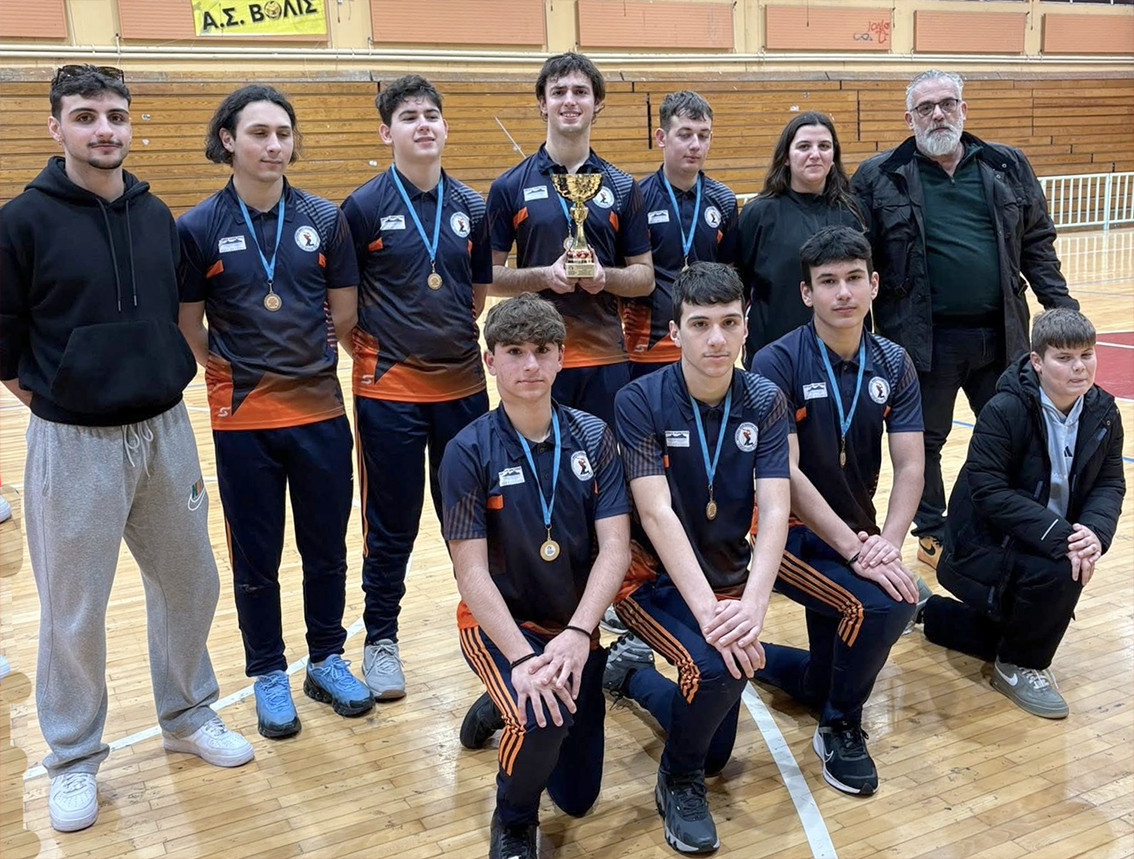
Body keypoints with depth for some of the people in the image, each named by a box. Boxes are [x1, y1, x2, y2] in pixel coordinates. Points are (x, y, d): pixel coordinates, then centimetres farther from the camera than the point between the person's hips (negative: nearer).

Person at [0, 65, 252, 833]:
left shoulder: (157, 215, 4)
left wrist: (164, 386, 8)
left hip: (166, 431, 4)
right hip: (74, 444, -4)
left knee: (189, 582, 14)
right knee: (73, 611, 7)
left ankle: (188, 714, 37)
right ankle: (74, 758, 28)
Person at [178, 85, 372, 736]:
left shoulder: (326, 219, 0)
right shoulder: (198, 228, -5)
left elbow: (345, 317, 4)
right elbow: (190, 331, -1)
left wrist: (302, 360, 4)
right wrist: (240, 372, 0)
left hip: (321, 412, 2)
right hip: (243, 419, -1)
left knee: (327, 549, 12)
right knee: (255, 558, 11)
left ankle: (327, 659, 32)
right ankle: (269, 676, 28)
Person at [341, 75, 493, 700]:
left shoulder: (471, 207, 5)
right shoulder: (364, 207, -6)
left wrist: (451, 337, 7)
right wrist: (373, 354, -3)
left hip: (462, 384, 3)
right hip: (389, 391, -3)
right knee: (391, 524, 6)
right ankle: (380, 638, 24)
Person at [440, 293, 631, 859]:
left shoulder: (592, 437, -6)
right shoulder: (469, 452, -15)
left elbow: (615, 547, -12)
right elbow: (471, 572, -17)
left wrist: (576, 635, -26)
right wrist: (524, 657, -29)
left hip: (576, 626, 4)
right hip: (499, 623, -3)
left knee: (578, 799, 11)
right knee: (542, 718, -34)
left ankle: (509, 705, 39)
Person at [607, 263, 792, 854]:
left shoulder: (765, 402, -8)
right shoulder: (640, 401, -18)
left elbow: (775, 512, -17)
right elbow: (656, 514, -25)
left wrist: (751, 604, -33)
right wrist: (707, 610, -34)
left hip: (729, 579, 4)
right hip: (654, 579, -4)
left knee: (716, 755, 12)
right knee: (715, 666, -34)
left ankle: (631, 672, 41)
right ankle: (679, 782, -2)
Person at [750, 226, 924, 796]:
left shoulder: (893, 364, -1)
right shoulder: (778, 363, -17)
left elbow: (910, 467, -6)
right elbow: (785, 473, -22)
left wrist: (887, 541, -23)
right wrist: (854, 547, -26)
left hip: (856, 535, 6)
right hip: (792, 534, -6)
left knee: (825, 682, 12)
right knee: (882, 604, -30)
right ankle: (840, 729, -5)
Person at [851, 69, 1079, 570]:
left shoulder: (1008, 167, 7)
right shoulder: (879, 178, -1)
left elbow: (1037, 245, 12)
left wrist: (1061, 305, 5)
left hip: (1000, 335, 3)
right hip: (924, 340, -2)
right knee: (924, 442, 10)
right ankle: (933, 531, 29)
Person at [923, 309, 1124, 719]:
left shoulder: (1103, 412, -5)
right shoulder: (1004, 411, -25)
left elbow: (1110, 483, -4)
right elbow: (988, 492, -29)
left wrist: (1096, 532, -25)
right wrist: (1058, 535, -35)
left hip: (1054, 540, 7)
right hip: (984, 542, -7)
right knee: (1057, 572, -33)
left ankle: (927, 612, 42)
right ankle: (1019, 667, -6)